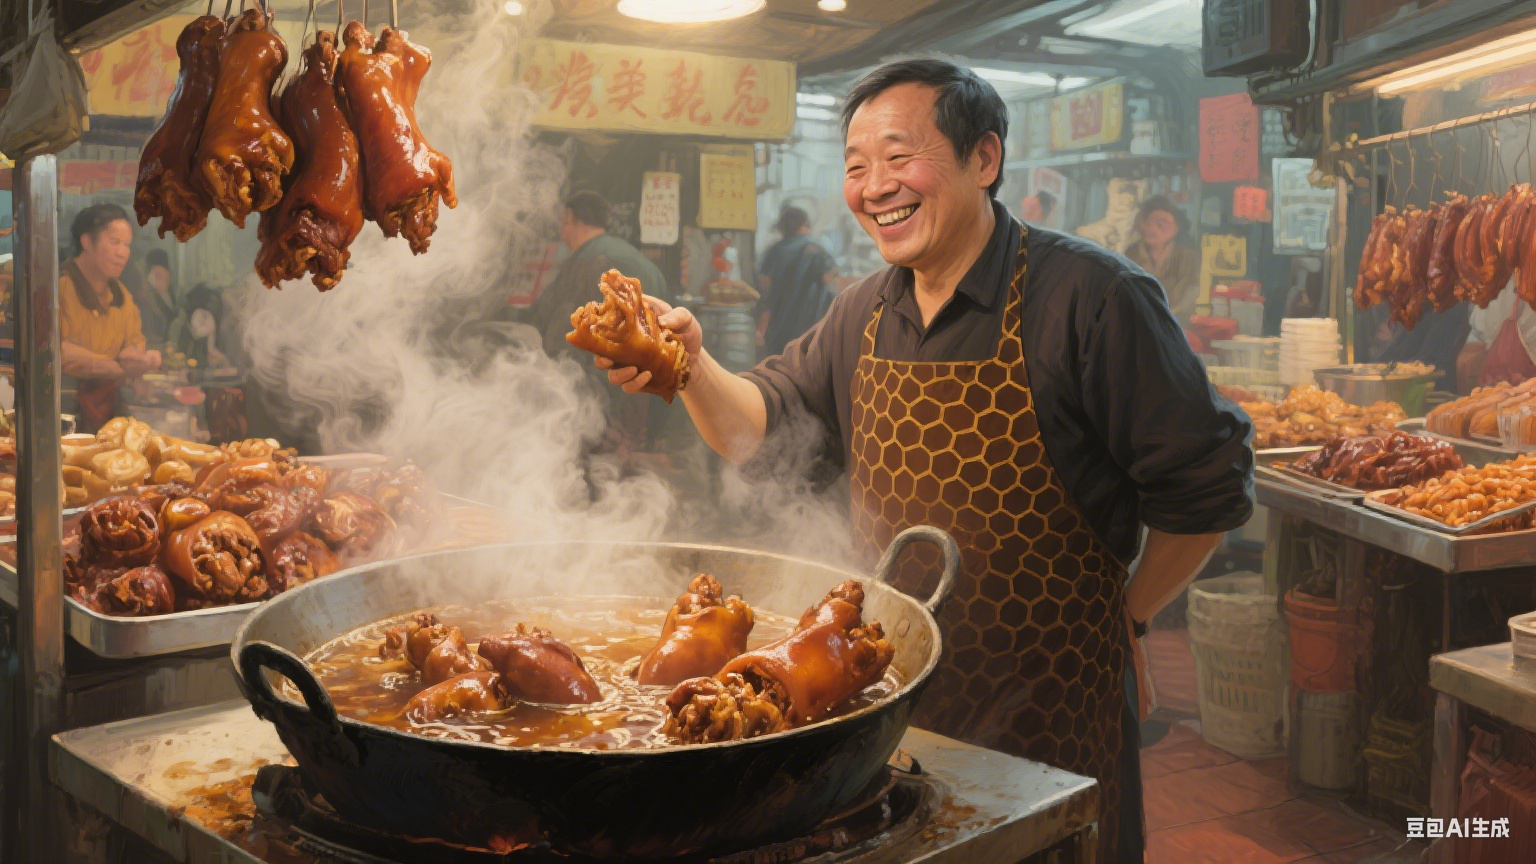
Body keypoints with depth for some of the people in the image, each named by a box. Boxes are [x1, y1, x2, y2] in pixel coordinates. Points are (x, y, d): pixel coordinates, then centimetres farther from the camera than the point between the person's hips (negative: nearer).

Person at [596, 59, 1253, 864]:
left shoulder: (1088, 296, -17)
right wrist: (695, 366, -12)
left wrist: (1124, 616, -5)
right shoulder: (863, 314, 5)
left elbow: (1208, 486, -13)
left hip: (1046, 704, -5)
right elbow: (759, 427, 7)